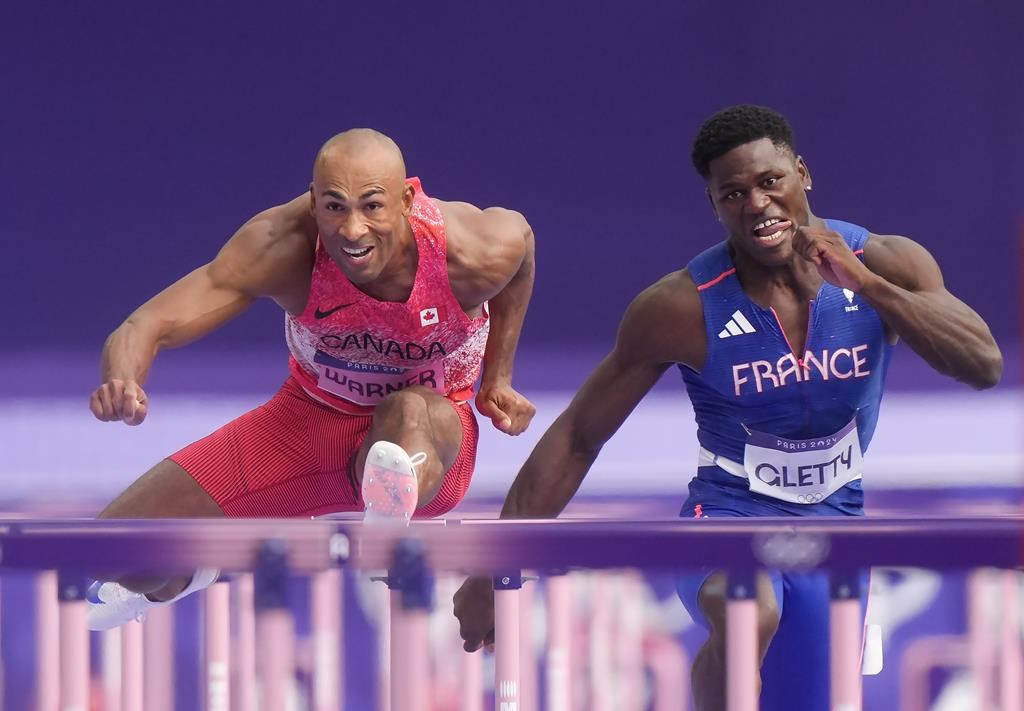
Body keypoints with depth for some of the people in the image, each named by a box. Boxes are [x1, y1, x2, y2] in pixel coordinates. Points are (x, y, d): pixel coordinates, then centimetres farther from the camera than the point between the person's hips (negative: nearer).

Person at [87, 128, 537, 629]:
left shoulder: (476, 253, -28)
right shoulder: (281, 247, -31)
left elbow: (518, 237, -1)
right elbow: (149, 325, -36)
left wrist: (498, 378, 2)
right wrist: (122, 383, -59)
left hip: (429, 435, -1)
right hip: (309, 417, 1)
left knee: (409, 411, -40)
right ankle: (180, 577, 33)